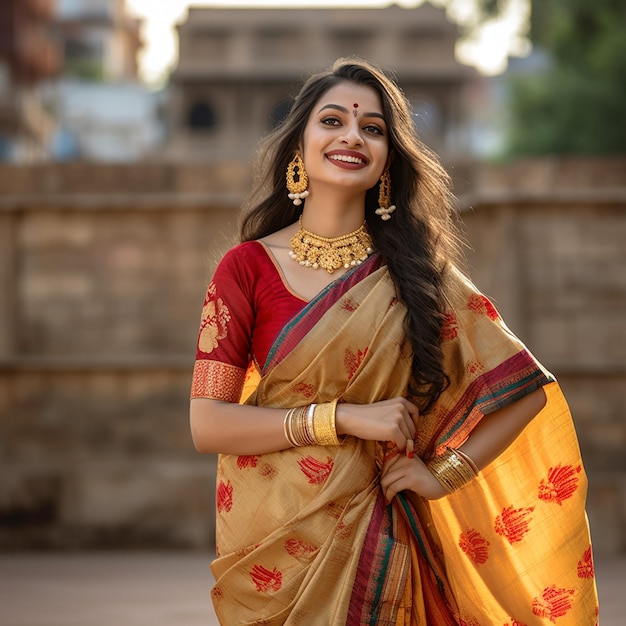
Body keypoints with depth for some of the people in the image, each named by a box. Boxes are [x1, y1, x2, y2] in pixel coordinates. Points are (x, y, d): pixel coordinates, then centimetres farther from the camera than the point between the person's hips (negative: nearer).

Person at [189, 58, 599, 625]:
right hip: (275, 544, -1)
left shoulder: (414, 270, 1)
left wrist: (444, 474, -7)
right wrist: (345, 418, -17)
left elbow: (528, 389, 3)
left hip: (376, 535, 1)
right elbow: (207, 424, -10)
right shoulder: (248, 268, -3)